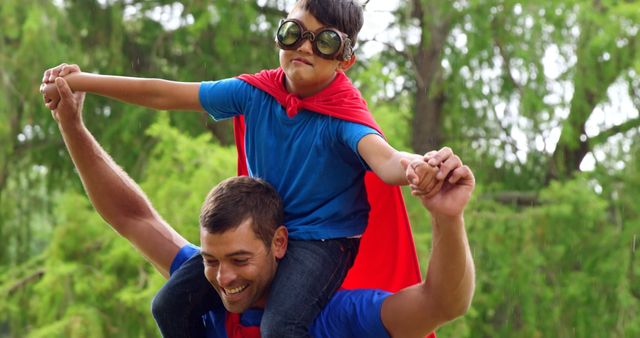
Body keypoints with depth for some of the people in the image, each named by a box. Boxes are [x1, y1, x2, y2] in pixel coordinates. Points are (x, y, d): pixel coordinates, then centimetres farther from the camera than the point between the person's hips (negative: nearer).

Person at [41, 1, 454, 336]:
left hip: (323, 239, -6)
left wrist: (418, 167, -68)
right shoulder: (256, 93, -7)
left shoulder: (344, 116, -22)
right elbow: (167, 94, -2)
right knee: (171, 304, -2)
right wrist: (82, 81, -1)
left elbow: (386, 160, -43)